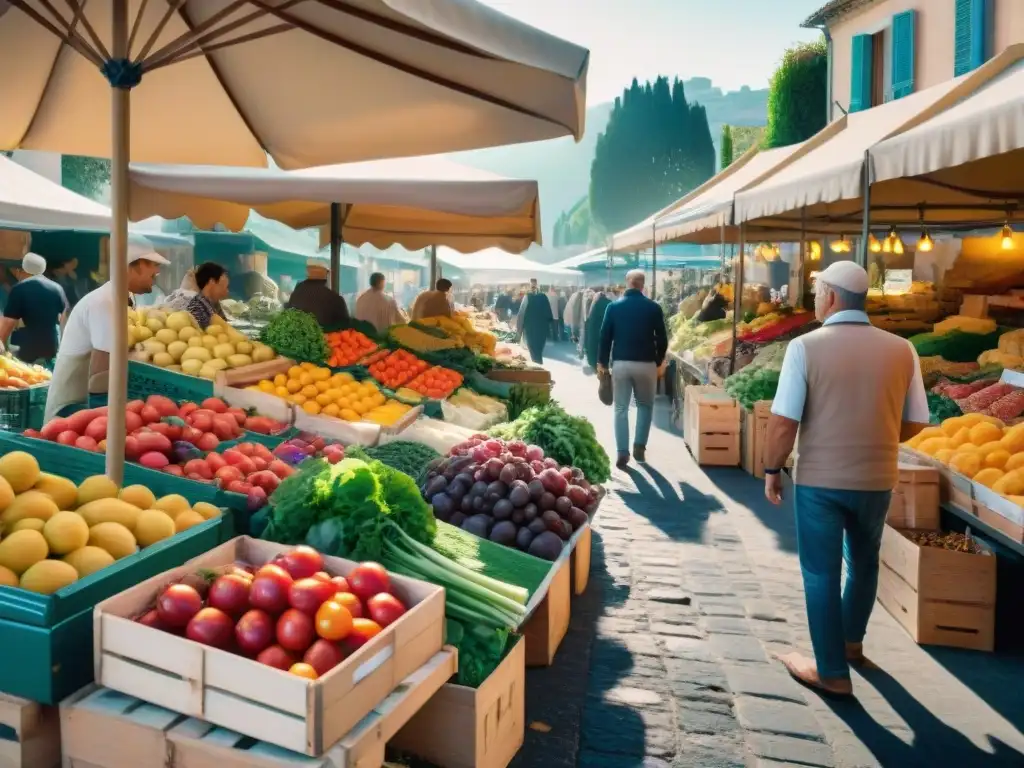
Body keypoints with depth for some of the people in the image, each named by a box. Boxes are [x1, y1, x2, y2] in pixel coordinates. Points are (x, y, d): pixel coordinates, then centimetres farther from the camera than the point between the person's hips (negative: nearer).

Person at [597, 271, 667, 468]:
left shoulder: (614, 306, 0)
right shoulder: (654, 307, -1)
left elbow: (605, 336, 1)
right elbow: (662, 338, 2)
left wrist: (602, 362, 10)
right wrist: (659, 361, 16)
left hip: (620, 362, 0)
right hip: (646, 363, 0)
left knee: (621, 408, 6)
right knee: (645, 405, 18)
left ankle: (622, 452, 0)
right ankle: (639, 446, 12)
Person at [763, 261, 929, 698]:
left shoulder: (806, 347, -13)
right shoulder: (901, 350, -4)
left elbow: (784, 422, -15)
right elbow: (915, 424, 3)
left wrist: (772, 470, 0)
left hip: (819, 480, -4)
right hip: (876, 480, 4)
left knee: (821, 573, 10)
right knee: (863, 563, 26)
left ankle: (832, 673, 18)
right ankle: (852, 641, 45)